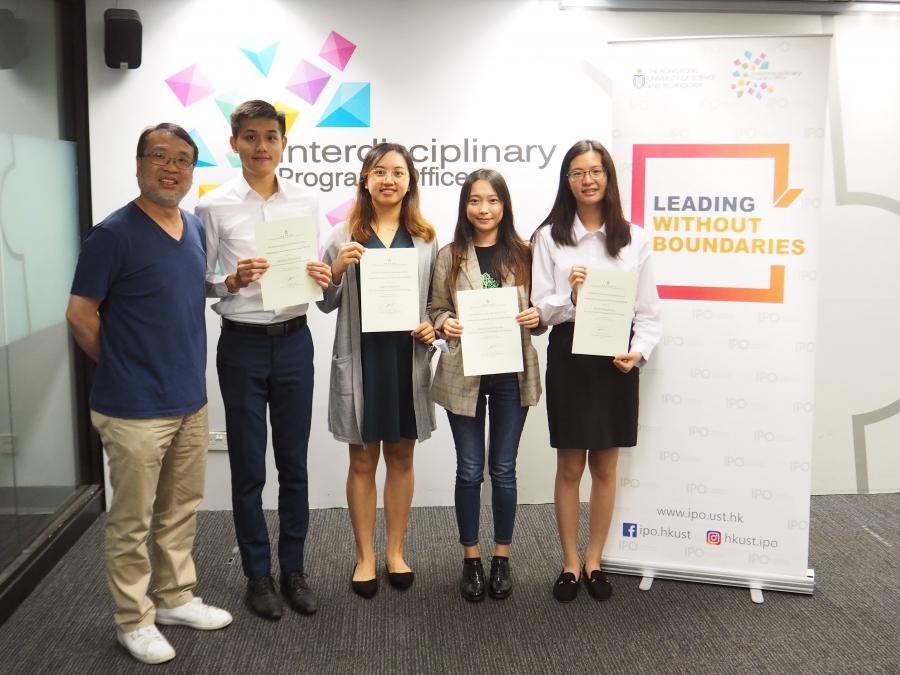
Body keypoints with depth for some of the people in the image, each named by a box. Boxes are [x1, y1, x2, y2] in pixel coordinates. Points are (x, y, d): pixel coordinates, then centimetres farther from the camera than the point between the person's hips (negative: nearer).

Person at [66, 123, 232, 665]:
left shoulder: (196, 229, 7)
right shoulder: (114, 233, -13)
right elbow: (80, 315, -10)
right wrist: (126, 368, 0)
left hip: (191, 400, 7)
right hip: (135, 408, -7)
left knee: (181, 512, 18)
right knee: (132, 520, 7)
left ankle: (176, 598, 34)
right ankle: (134, 620, 21)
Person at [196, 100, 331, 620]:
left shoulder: (306, 201, 4)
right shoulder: (215, 206, -3)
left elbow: (317, 275, 9)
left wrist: (323, 278, -12)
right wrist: (233, 280, -22)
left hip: (294, 342, 2)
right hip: (242, 345, -2)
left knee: (294, 463, 12)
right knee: (248, 469, 8)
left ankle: (294, 568, 27)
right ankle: (258, 574, 24)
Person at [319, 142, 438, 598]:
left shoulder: (427, 238, 4)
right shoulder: (344, 236, 0)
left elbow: (439, 300, 10)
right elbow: (326, 304, 2)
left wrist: (433, 326, -10)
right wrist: (337, 269, -16)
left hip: (408, 359, 1)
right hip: (360, 360, -1)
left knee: (401, 457, 13)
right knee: (362, 460, 8)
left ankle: (395, 552, 28)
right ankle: (365, 556, 22)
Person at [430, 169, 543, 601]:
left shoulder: (523, 255, 2)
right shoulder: (449, 256, 0)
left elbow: (538, 313, 8)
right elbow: (436, 309, 4)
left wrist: (535, 318, -14)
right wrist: (445, 323, -17)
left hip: (513, 372, 1)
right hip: (464, 373, 0)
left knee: (503, 468, 10)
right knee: (469, 470, 7)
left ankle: (502, 558, 25)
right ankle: (471, 560, 23)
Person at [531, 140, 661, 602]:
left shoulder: (633, 238, 4)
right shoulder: (550, 236, 0)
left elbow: (648, 309, 5)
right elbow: (539, 309, -2)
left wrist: (639, 351, -11)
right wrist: (570, 295, -21)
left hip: (615, 360, 1)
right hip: (568, 356, -1)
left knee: (605, 467, 10)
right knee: (570, 467, 7)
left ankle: (594, 561, 25)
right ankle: (570, 562, 21)